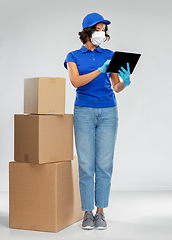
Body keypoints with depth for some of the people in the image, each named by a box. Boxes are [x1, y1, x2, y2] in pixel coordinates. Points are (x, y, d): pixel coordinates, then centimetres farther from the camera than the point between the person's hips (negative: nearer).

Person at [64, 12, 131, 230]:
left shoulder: (109, 55, 11)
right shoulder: (74, 56, 6)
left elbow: (116, 87, 6)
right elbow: (76, 81, -12)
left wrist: (125, 82, -17)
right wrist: (100, 70, -23)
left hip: (108, 112, 2)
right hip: (84, 112, -1)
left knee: (104, 163, 0)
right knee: (86, 164, -2)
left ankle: (100, 212, 9)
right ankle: (87, 213, 8)